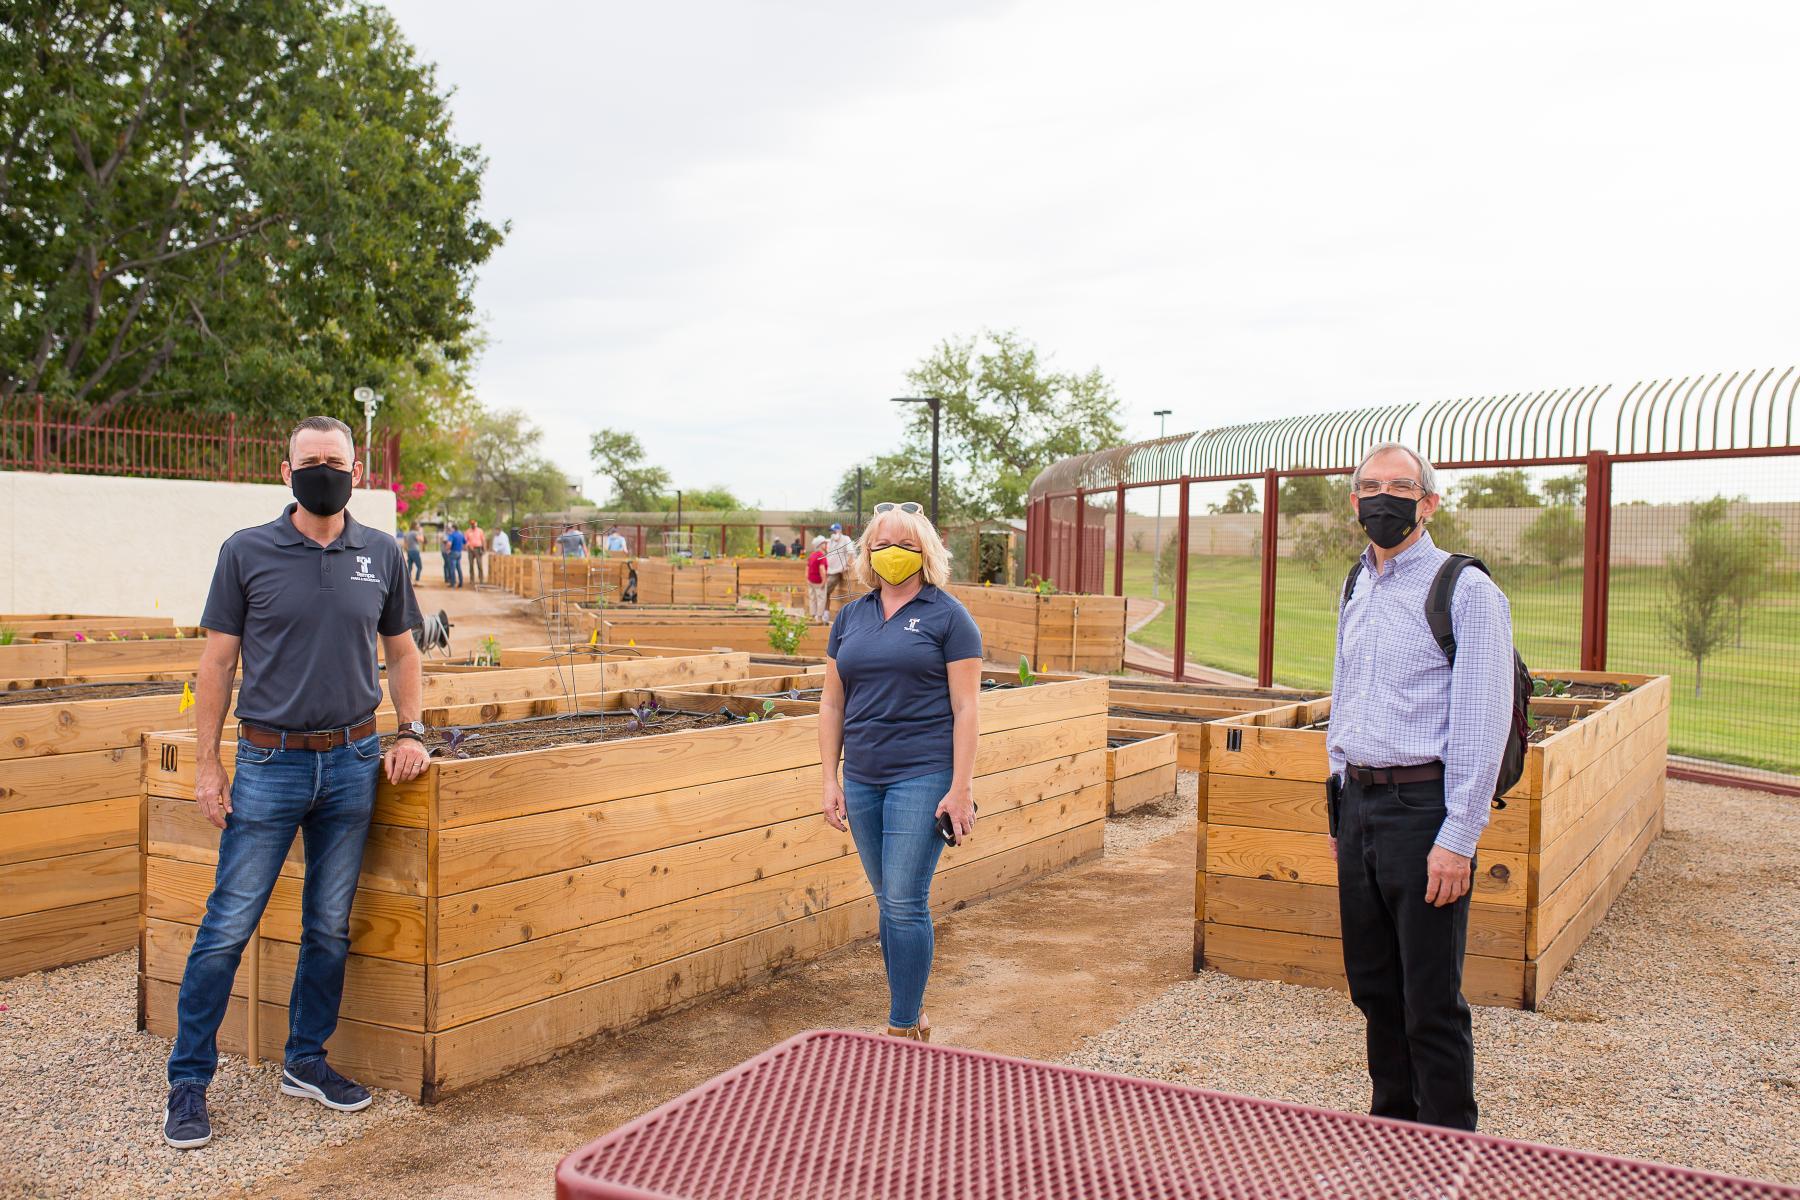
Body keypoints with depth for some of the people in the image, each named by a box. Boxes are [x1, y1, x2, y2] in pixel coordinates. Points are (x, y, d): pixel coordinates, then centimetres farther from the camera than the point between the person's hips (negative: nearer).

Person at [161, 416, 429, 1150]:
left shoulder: (381, 557, 5)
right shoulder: (246, 552, -2)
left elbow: (401, 650, 15)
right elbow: (218, 662, -1)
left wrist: (411, 731, 3)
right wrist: (207, 765, -4)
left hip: (353, 764, 3)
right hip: (269, 762, -2)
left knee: (330, 926, 11)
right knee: (227, 927, 0)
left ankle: (306, 1061, 27)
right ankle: (188, 1081, 14)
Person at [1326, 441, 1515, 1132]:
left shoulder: (1466, 591, -9)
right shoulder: (1357, 589, 14)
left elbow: (1482, 724, -13)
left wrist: (1457, 839, -17)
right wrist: (1342, 804, 17)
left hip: (1423, 806, -7)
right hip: (1358, 804, 7)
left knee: (1431, 1000, 0)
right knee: (1372, 984, 15)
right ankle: (1390, 1127, 30)